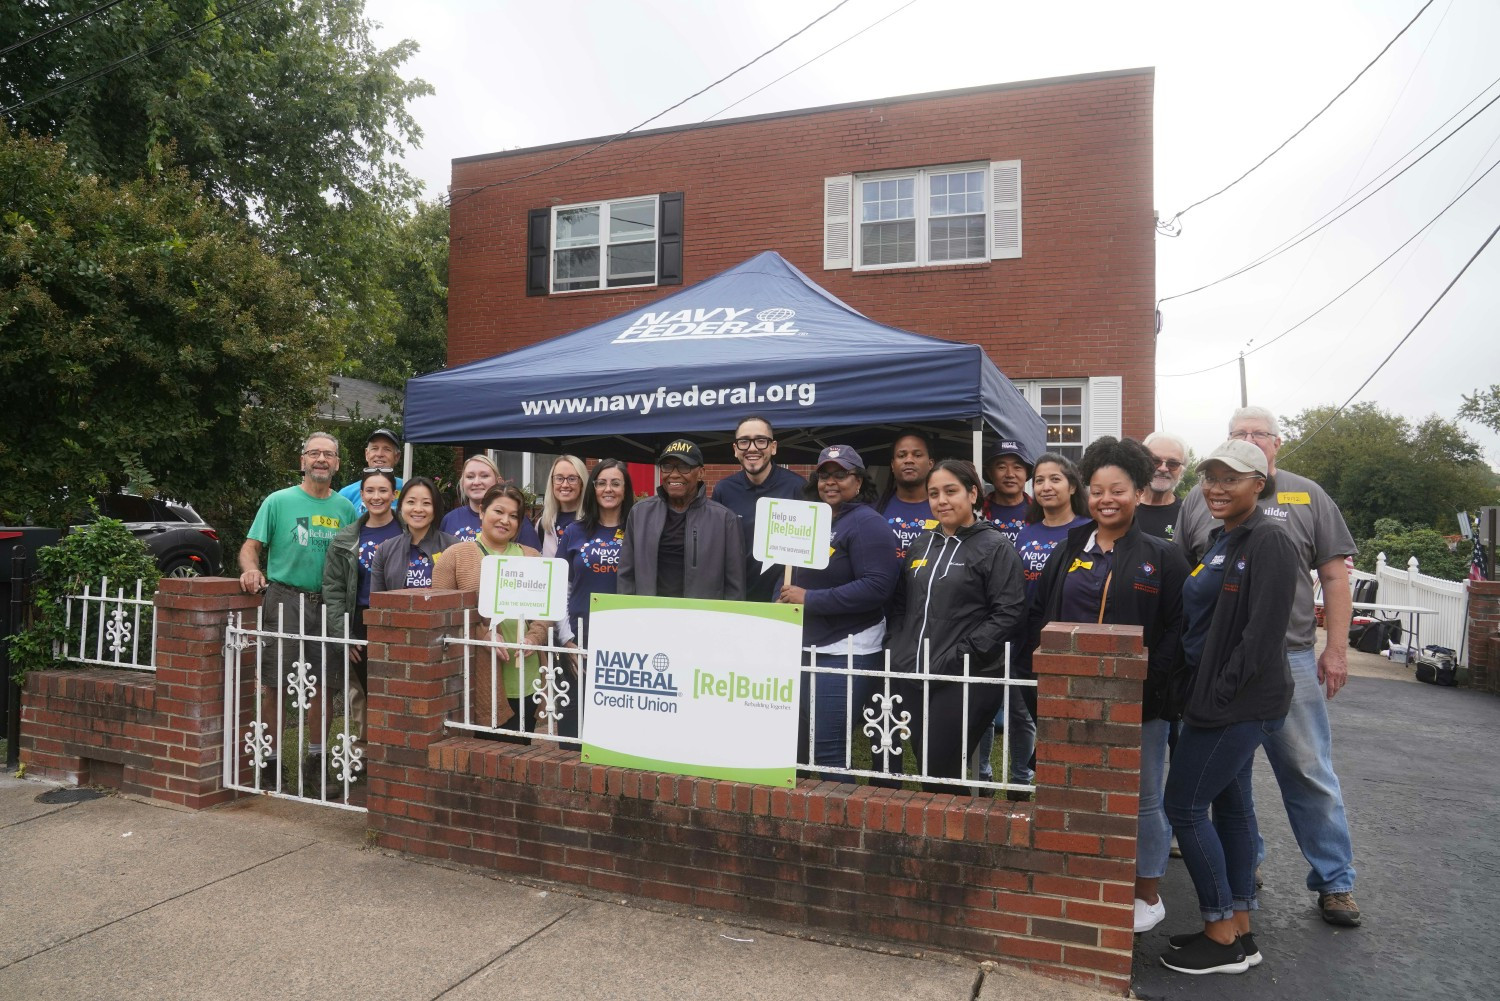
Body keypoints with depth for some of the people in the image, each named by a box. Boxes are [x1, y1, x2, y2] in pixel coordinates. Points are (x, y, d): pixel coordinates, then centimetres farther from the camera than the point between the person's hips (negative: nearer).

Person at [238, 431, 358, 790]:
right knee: (271, 682, -1)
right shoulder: (279, 501, 1)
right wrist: (251, 570, -22)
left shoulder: (345, 508, 9)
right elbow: (250, 547, -1)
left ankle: (315, 755, 21)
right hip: (283, 599, -3)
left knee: (320, 683, 8)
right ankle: (269, 757, 12)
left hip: (326, 603, 3)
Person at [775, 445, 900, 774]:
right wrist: (783, 600, 1)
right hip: (803, 647, 8)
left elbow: (877, 586, -22)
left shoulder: (867, 524, -11)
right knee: (795, 747, 16)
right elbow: (792, 576, 23)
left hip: (845, 652, -8)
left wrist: (809, 599, -21)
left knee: (826, 751, -7)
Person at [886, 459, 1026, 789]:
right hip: (913, 677, 6)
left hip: (966, 680, -6)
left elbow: (1009, 614, -12)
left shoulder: (995, 547, -4)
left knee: (941, 773, -5)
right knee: (924, 767, 11)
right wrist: (898, 649, 5)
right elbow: (900, 604, 19)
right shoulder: (921, 546, 15)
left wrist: (960, 655, -17)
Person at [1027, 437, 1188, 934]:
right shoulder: (1069, 551, 8)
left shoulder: (1162, 556, -1)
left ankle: (1148, 896, 27)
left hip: (1139, 701, -3)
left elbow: (1176, 630, -5)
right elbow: (1039, 615, 10)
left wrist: (1151, 675, -15)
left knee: (1142, 798, 8)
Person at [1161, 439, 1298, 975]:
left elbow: (1263, 633, -21)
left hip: (1239, 703, -9)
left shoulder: (1268, 542, -15)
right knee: (1231, 806, 14)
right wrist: (1199, 692, 13)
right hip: (1218, 699, 9)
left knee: (1184, 805, -4)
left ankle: (1222, 938, 9)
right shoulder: (1218, 540, 13)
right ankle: (1239, 931, 26)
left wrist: (1220, 691, -18)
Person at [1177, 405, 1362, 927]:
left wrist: (1336, 648, -2)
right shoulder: (1199, 502, 7)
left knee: (1310, 773, 5)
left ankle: (1334, 880, 20)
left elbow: (1335, 575, 3)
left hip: (1291, 660, -1)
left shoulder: (1307, 496, 5)